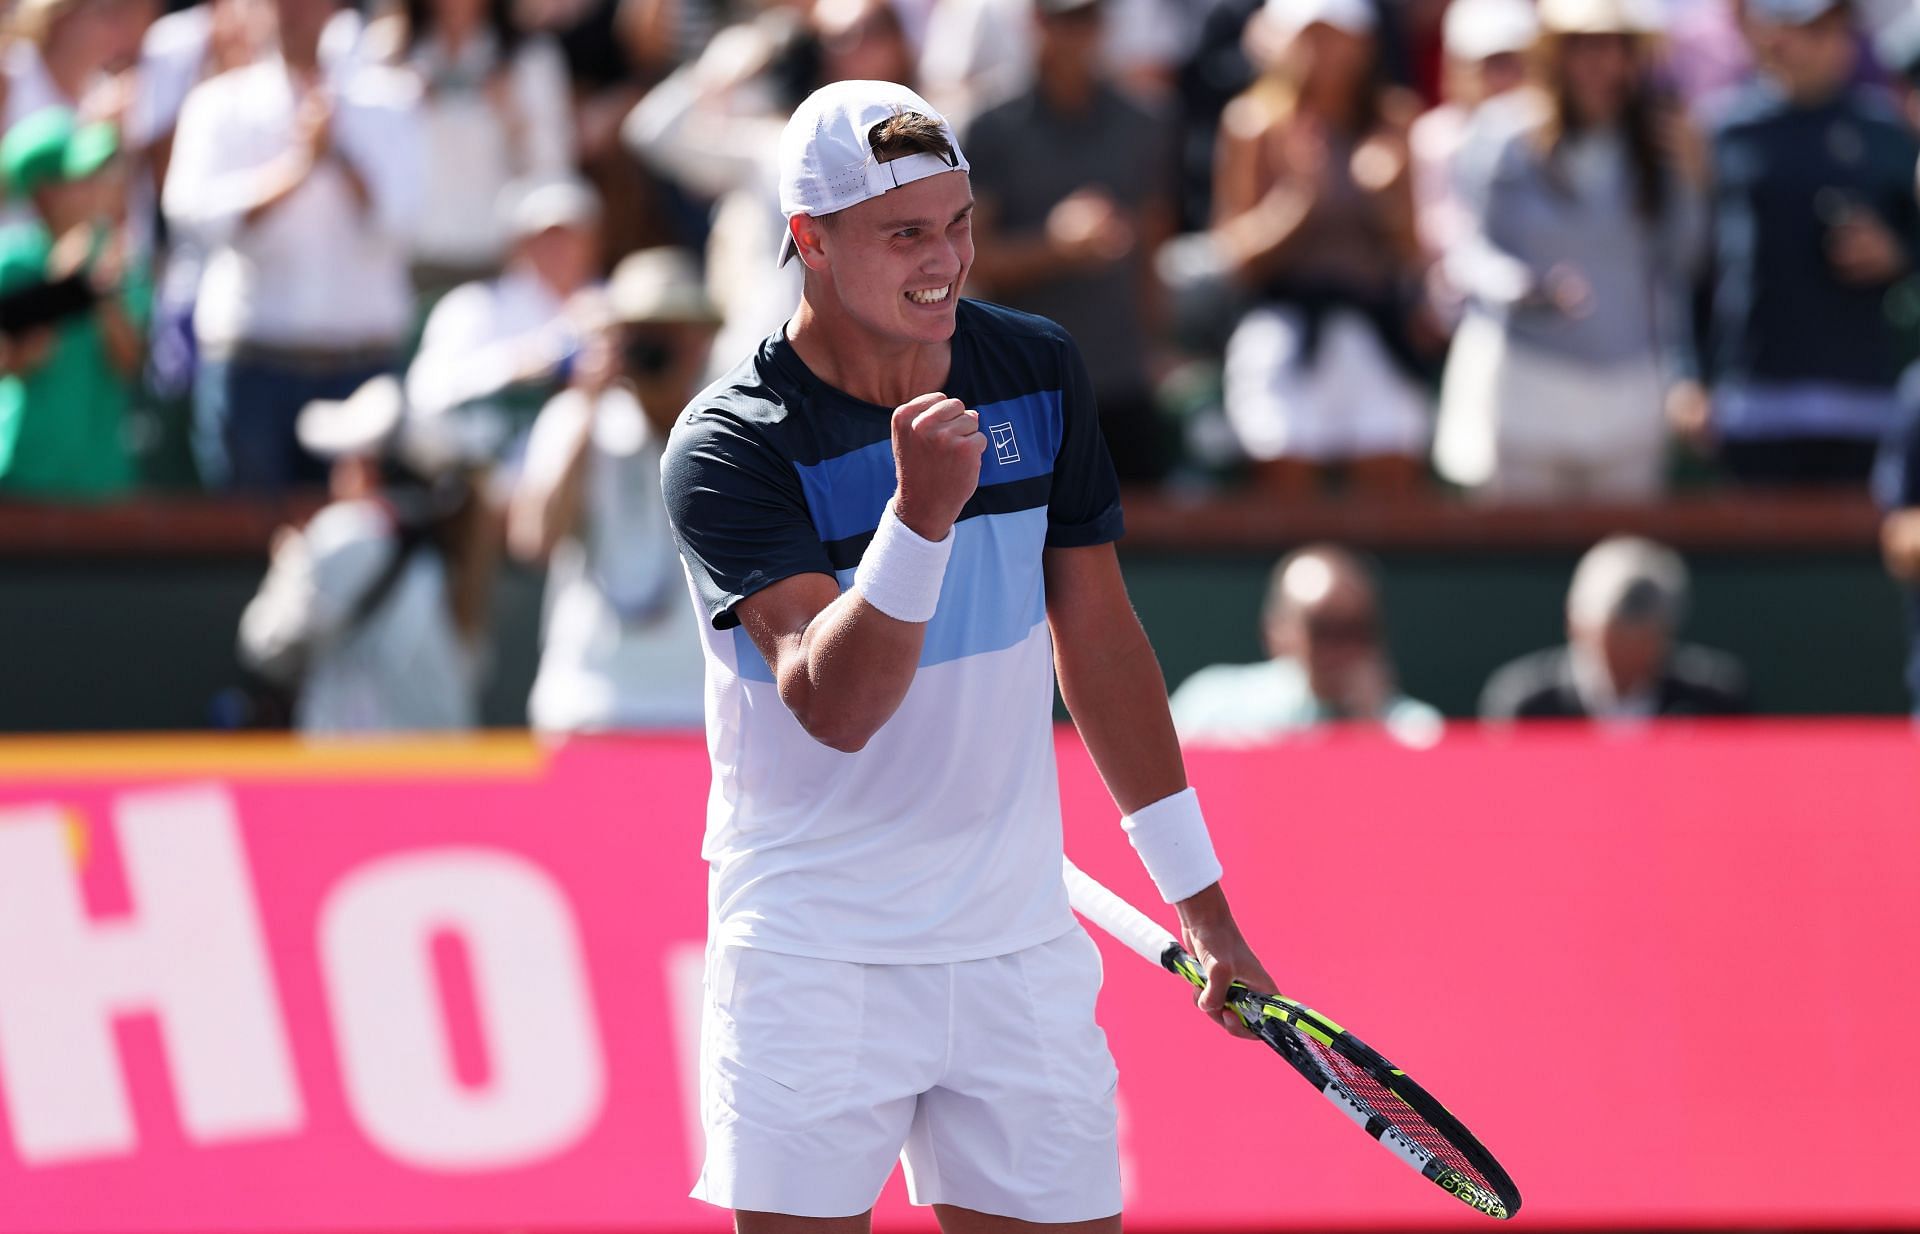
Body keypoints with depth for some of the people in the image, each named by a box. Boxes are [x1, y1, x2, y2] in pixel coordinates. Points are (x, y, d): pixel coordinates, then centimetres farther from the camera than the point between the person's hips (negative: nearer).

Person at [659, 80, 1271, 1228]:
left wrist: (1199, 896, 15)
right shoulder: (728, 450, -13)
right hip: (818, 958, -4)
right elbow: (834, 706, -24)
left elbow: (1098, 637, 14)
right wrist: (920, 514, -38)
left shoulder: (1038, 371, 4)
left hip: (1021, 949, 4)